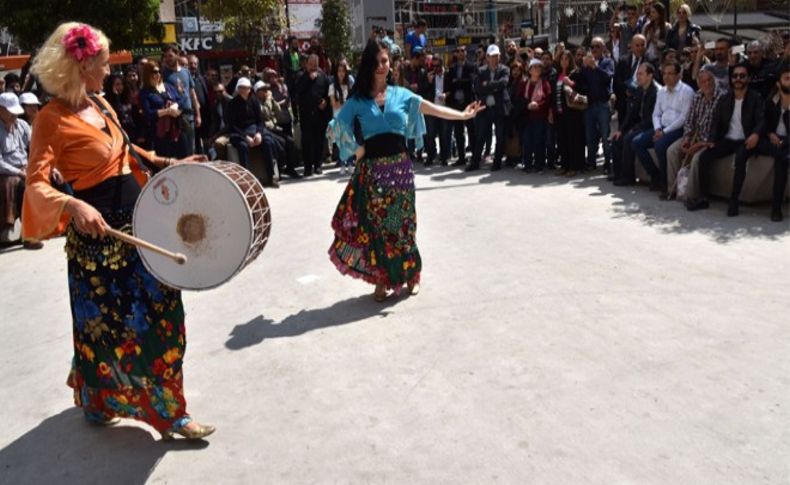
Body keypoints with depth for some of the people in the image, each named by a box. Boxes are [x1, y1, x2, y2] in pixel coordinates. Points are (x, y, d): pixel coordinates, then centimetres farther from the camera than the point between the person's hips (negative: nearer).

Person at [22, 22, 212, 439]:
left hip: (136, 219, 8)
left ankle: (169, 411, 27)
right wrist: (73, 207, -40)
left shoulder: (99, 103, 9)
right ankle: (96, 402, 31)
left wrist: (168, 163, 17)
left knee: (161, 311, 12)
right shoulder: (54, 118, -15)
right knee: (105, 322, 6)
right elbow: (36, 183, -23)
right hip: (99, 228, -8)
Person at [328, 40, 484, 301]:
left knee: (401, 221, 8)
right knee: (376, 223, 3)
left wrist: (463, 115, -6)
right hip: (372, 168, -1)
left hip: (399, 165, 1)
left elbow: (433, 108, 2)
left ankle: (410, 274, 24)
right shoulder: (358, 100, 3)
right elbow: (338, 125, 0)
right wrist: (356, 149, -8)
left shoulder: (401, 94, 7)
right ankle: (382, 279, 16)